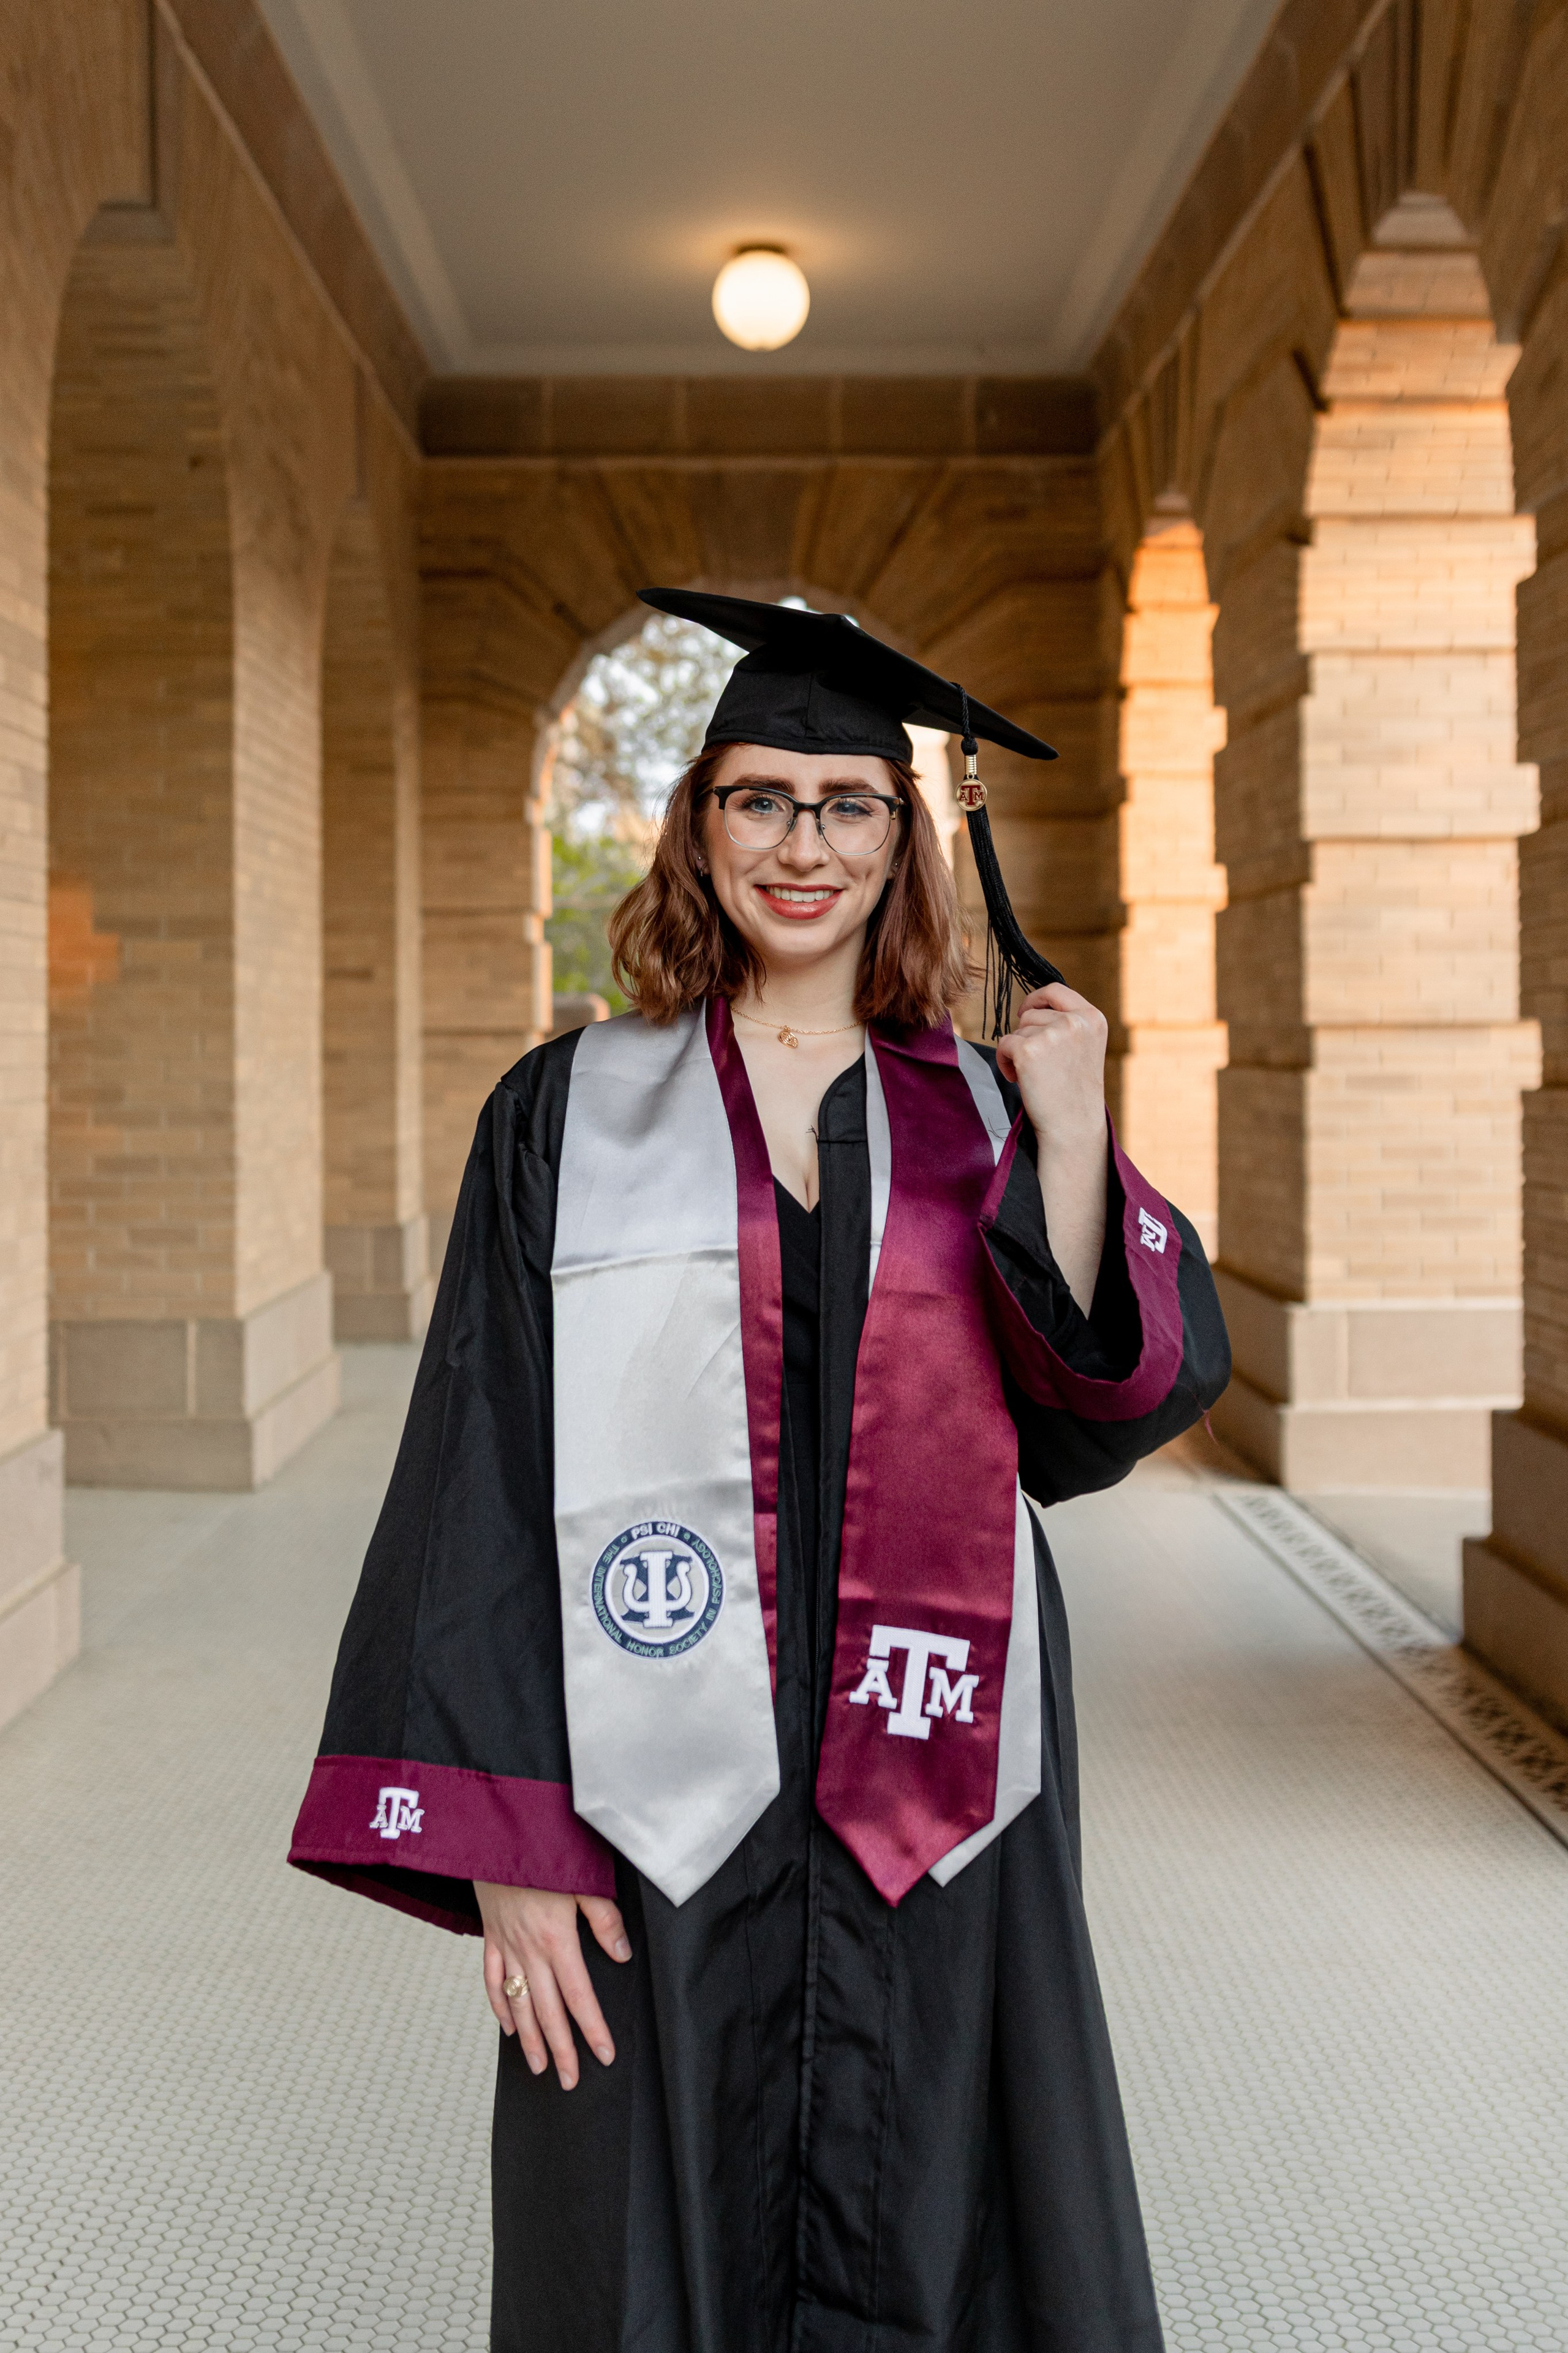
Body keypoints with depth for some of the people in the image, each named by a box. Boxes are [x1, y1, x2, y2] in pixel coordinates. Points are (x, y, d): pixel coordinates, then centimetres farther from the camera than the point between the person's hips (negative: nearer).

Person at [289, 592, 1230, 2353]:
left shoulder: (980, 1117, 7)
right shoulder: (571, 1115, 0)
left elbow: (1081, 1428, -1)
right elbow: (485, 1486, -4)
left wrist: (1072, 1144, -11)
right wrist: (505, 1848, -10)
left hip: (931, 1807, 2)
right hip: (666, 1795, -2)